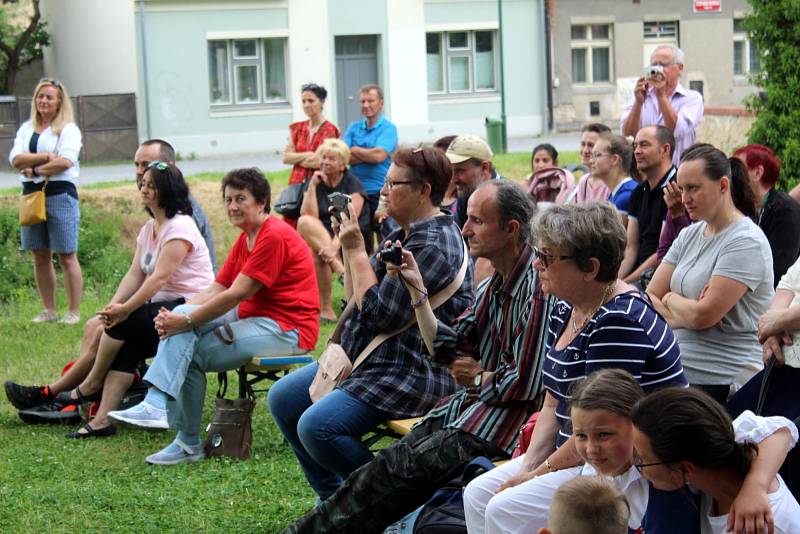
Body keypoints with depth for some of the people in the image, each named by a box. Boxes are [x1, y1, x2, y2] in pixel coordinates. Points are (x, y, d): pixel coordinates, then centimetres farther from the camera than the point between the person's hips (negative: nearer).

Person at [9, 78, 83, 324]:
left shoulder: (68, 129, -1)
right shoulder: (26, 128, 14)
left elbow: (66, 161, -15)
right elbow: (15, 159, 0)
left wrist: (35, 169, -9)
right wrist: (46, 157, -13)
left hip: (60, 194, -5)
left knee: (66, 256, -5)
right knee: (40, 256, 7)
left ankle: (74, 312, -2)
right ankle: (49, 310, 15)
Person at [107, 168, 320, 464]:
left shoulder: (275, 236, -15)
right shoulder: (246, 239, 16)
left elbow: (235, 295, -21)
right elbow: (215, 290, 7)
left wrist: (185, 322, -19)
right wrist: (175, 317, -10)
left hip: (286, 329, -9)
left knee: (192, 353, -19)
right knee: (182, 313, -9)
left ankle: (188, 442, -13)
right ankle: (156, 402, -17)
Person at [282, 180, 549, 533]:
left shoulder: (536, 288, -18)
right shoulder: (493, 286, 14)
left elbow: (525, 383, -21)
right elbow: (446, 348, 16)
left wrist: (478, 377, -2)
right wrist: (417, 288, 8)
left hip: (502, 420, -9)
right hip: (469, 405, 9)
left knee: (400, 466, -16)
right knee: (394, 463, -7)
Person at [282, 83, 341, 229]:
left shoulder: (328, 130, -4)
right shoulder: (298, 128, 14)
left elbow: (318, 162, -11)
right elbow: (286, 157, 6)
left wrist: (296, 158, 2)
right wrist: (306, 155, -8)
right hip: (297, 184, 5)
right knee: (292, 226, -2)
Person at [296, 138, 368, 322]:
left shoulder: (352, 184, -2)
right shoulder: (314, 183, 11)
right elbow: (309, 216, -7)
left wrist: (334, 246, -33)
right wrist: (312, 186, -10)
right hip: (321, 239, 4)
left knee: (316, 252, -34)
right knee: (304, 223, -28)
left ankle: (325, 309, -33)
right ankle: (340, 268, -38)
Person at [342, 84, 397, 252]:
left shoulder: (388, 129, -1)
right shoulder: (353, 128, 14)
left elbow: (379, 155, -16)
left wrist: (355, 150, -1)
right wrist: (369, 155, -9)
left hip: (380, 192, -5)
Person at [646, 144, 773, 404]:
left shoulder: (746, 242, -11)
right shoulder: (689, 235, 13)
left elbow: (703, 316, -18)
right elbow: (649, 297, 9)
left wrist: (670, 299, 1)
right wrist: (685, 312, -9)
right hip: (677, 371, 7)